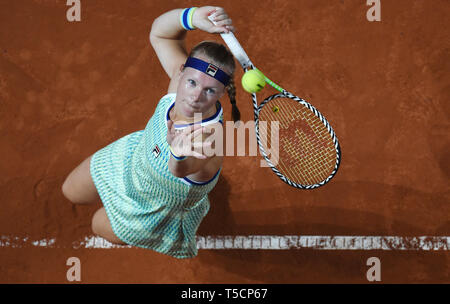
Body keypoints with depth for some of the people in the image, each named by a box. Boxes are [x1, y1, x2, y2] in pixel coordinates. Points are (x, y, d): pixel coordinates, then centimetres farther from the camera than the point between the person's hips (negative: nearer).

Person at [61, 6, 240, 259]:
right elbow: (160, 32, -19)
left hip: (160, 213, -5)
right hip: (136, 154, 5)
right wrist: (193, 16, -43)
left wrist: (180, 154, -95)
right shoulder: (181, 73, -32)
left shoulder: (209, 138, -49)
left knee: (102, 227, 22)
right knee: (72, 192, 28)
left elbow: (182, 169, -69)